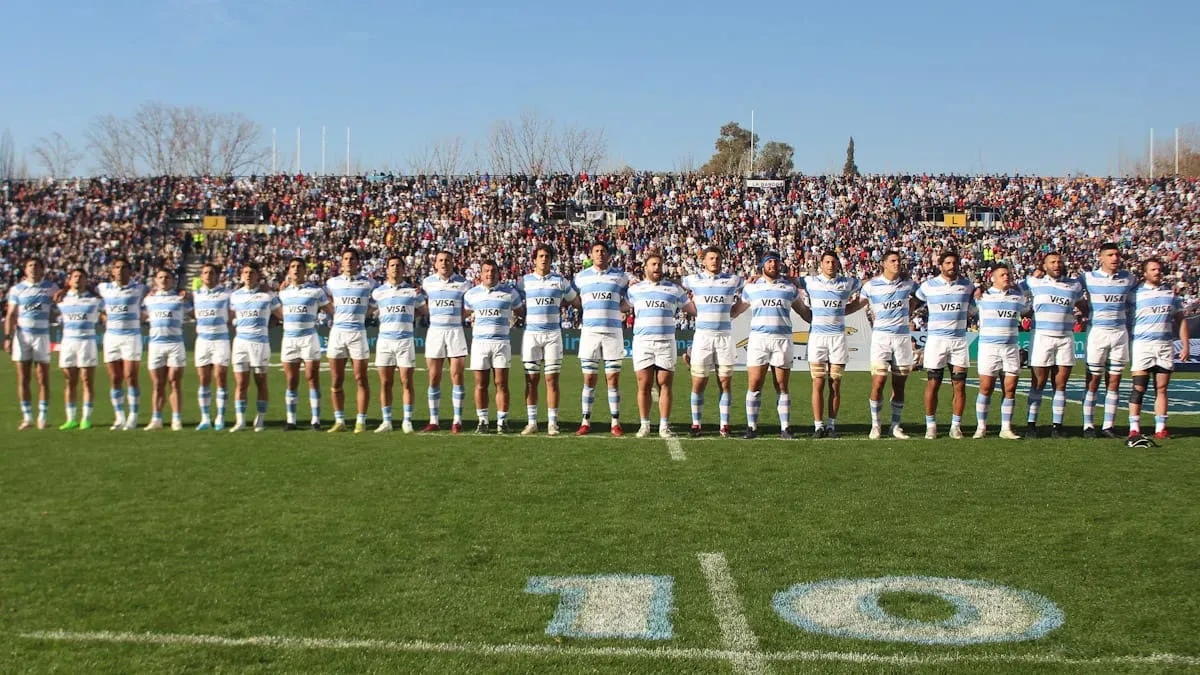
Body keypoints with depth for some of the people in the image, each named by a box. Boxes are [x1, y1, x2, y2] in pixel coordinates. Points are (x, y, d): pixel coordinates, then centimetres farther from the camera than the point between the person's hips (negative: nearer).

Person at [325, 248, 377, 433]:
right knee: (336, 381, 3)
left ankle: (361, 421, 5)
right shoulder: (333, 282, 10)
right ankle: (339, 421, 12)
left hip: (358, 333, -2)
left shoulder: (368, 283, 5)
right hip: (337, 332, 2)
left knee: (361, 380, -1)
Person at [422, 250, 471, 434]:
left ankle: (457, 420, 4)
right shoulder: (427, 282, 6)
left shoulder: (463, 283, 1)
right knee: (433, 378, 2)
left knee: (457, 377, -3)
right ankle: (433, 420, 9)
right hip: (434, 332, 2)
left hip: (456, 331, -2)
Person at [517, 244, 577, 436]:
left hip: (553, 334, 0)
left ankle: (552, 423, 3)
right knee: (531, 380, 1)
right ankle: (531, 422, 8)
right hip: (530, 333, 0)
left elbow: (576, 301, 16)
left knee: (552, 379, -1)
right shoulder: (524, 281, 7)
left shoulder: (560, 281, 7)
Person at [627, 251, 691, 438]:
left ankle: (664, 426, 2)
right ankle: (644, 425, 6)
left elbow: (693, 308, 20)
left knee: (665, 385, -2)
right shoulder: (635, 289, 13)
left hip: (666, 343, 0)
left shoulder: (674, 289, 12)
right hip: (642, 342, 0)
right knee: (644, 385, -2)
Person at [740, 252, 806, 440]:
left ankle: (784, 428, 8)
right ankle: (752, 427, 4)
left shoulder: (790, 287, 11)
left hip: (782, 339, 0)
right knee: (754, 385, -4)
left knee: (782, 387, 2)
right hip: (758, 338, 0)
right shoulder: (751, 287, 11)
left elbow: (802, 310, 23)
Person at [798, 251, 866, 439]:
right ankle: (818, 425, 1)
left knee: (835, 386, 3)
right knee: (818, 384, -4)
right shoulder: (810, 281, 6)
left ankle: (832, 425, 10)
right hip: (817, 336, -1)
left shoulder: (848, 283, 9)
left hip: (838, 337, 1)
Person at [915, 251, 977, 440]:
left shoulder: (967, 286, 8)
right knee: (933, 384, -3)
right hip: (936, 339, -2)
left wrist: (980, 292, 9)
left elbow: (973, 310, 21)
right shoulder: (928, 286, 3)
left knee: (960, 385, -1)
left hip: (959, 340, 2)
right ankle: (931, 425, 6)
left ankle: (956, 425, 8)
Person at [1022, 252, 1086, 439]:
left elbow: (1083, 305, 27)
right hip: (1041, 337, -3)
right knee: (1038, 383, -3)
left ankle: (1057, 426, 7)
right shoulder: (1034, 282, 6)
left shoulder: (1074, 285, 14)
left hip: (1065, 339, 3)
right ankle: (1031, 424, 3)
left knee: (1061, 384, 2)